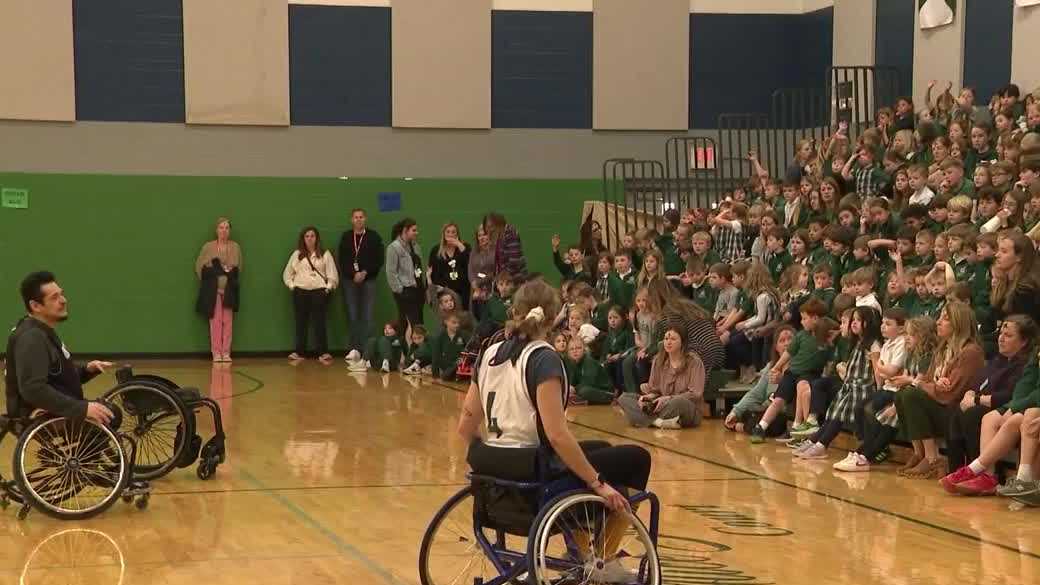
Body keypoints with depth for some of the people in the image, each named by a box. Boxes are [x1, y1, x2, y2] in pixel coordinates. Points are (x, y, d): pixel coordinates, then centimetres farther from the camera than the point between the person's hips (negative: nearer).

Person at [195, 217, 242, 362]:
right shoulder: (208, 247, -1)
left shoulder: (235, 247, 4)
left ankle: (226, 352, 7)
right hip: (213, 289, -2)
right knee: (215, 321, -3)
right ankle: (216, 353, 2)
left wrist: (231, 271, -5)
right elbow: (199, 267, 3)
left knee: (227, 321, 2)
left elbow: (239, 268, 12)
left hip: (229, 290, 2)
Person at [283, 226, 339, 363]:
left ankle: (323, 353, -4)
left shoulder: (325, 254, 5)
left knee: (319, 323, -6)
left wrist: (328, 287, -7)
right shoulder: (296, 254, 10)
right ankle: (299, 352, 9)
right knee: (301, 322, 4)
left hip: (319, 292, -2)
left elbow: (332, 275, 2)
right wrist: (291, 285, 3)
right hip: (300, 293, 2)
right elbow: (287, 273, 14)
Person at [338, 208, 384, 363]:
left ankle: (366, 350, -8)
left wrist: (365, 273, -11)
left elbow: (379, 261, -1)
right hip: (350, 281, 1)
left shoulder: (373, 237, 1)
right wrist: (354, 274, -10)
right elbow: (342, 261, 4)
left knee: (367, 318, -7)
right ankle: (353, 349, 3)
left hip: (368, 280, -1)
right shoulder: (345, 237, 6)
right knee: (352, 317, 0)